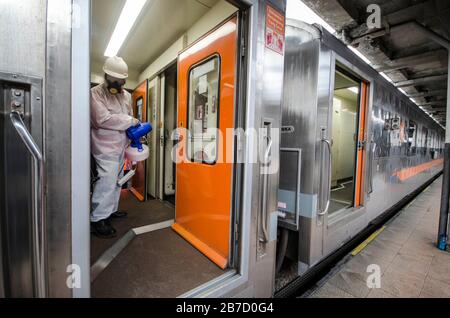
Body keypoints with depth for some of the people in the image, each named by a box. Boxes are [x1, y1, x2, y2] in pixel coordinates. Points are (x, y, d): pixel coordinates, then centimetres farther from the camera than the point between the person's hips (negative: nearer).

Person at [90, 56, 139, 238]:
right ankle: (97, 219, 2)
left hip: (121, 146, 8)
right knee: (107, 181, -10)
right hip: (106, 147, -8)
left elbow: (129, 117, 19)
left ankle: (111, 210, 30)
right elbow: (103, 119, -22)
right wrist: (131, 121, -17)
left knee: (117, 179, 15)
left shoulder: (126, 95, 12)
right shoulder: (96, 93, -11)